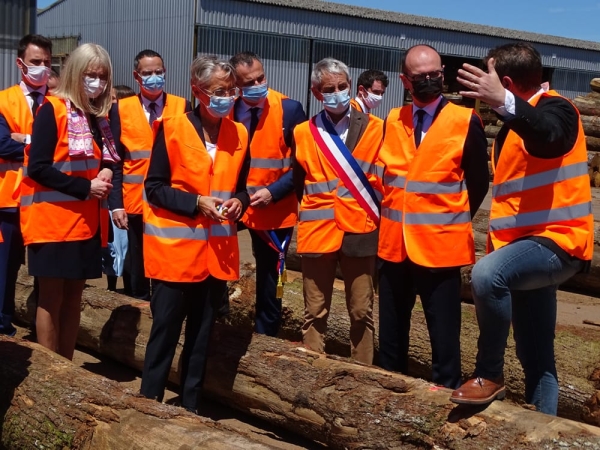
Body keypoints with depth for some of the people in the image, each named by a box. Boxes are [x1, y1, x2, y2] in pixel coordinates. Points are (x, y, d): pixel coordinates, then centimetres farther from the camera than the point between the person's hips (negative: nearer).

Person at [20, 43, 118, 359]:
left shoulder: (100, 116, 12)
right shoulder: (52, 109, -9)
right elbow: (37, 167, -16)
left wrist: (105, 173, -4)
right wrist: (85, 187, -18)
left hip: (85, 220, 7)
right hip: (53, 219, -7)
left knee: (73, 296, 11)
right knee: (52, 298, 1)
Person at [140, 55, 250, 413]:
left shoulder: (239, 134, 7)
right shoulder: (172, 129, -7)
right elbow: (154, 187, -8)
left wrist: (238, 202, -7)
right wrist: (197, 202, -19)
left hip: (217, 251, 5)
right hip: (176, 247, -4)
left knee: (202, 334, 12)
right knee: (166, 330, 2)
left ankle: (191, 407, 24)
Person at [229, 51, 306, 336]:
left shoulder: (289, 109, -10)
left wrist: (273, 192, -18)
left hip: (274, 211, -1)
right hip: (235, 207, 1)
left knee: (269, 281, 13)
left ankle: (264, 340, 28)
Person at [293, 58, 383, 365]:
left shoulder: (375, 128, 2)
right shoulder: (303, 133, 7)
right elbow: (298, 184, 12)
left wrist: (375, 217, -1)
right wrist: (307, 216, 6)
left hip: (361, 231, -1)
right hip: (317, 231, 1)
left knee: (361, 312, 6)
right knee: (315, 313, 7)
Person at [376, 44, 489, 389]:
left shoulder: (466, 122, -6)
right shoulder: (393, 121, 8)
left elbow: (479, 182, 0)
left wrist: (454, 222, 2)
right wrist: (390, 216, 8)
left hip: (440, 244, -4)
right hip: (394, 242, 5)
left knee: (444, 333, 2)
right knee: (391, 332, 14)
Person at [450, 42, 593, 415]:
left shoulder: (555, 108, -10)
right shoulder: (516, 123, 18)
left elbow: (547, 139, -36)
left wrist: (503, 101, -51)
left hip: (557, 242, -9)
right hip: (530, 243, 10)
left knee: (487, 273, -34)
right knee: (536, 357, 12)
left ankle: (490, 374, -17)